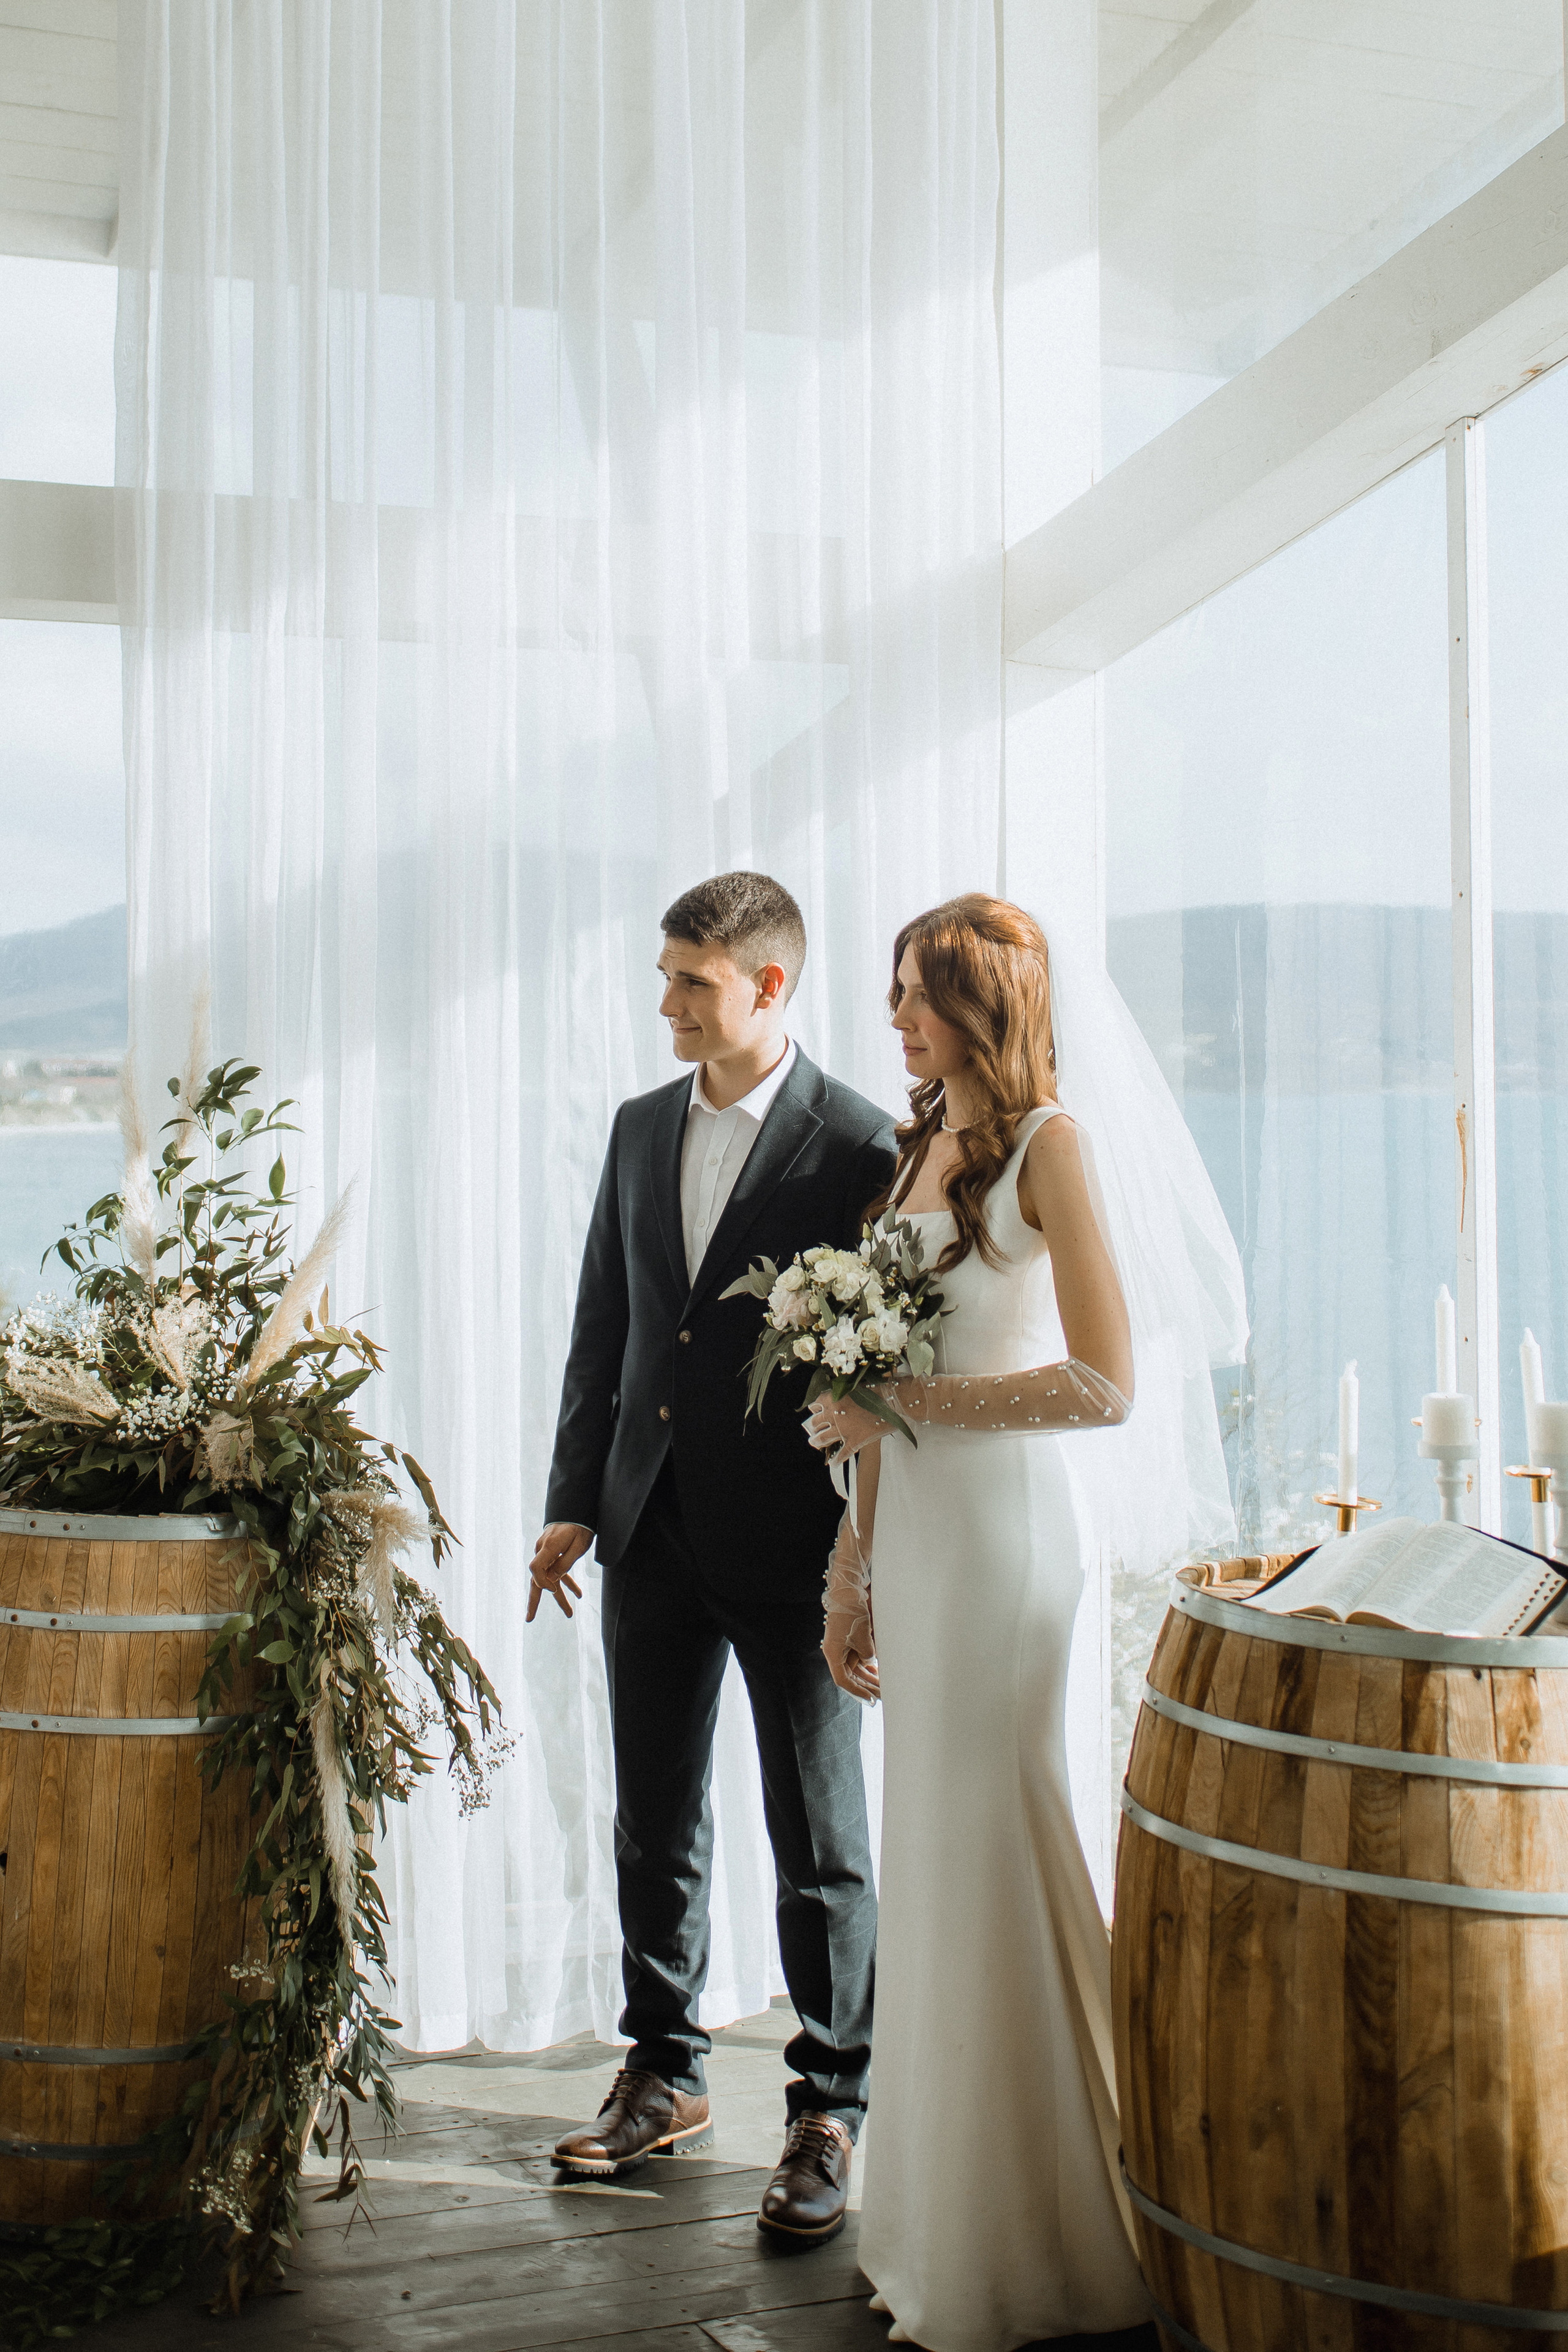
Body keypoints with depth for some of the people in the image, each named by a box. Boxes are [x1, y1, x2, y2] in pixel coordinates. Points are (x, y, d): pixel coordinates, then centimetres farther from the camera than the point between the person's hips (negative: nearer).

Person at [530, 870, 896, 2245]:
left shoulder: (858, 1145, -10)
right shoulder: (643, 1130, 9)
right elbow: (603, 1324, 13)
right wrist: (573, 1503, 9)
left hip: (793, 1547, -6)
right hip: (654, 1535, 6)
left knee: (819, 1842, 6)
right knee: (655, 1823, 16)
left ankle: (829, 2114, 20)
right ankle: (666, 2080, 32)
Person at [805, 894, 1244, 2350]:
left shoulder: (1047, 1144, -8)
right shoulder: (917, 1152, 14)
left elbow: (1103, 1386, -16)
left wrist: (911, 1402, -14)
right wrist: (855, 1570, 13)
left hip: (1009, 1523, -7)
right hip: (918, 1531, 7)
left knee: (989, 1854, -1)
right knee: (931, 1862, 11)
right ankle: (944, 2229, 23)